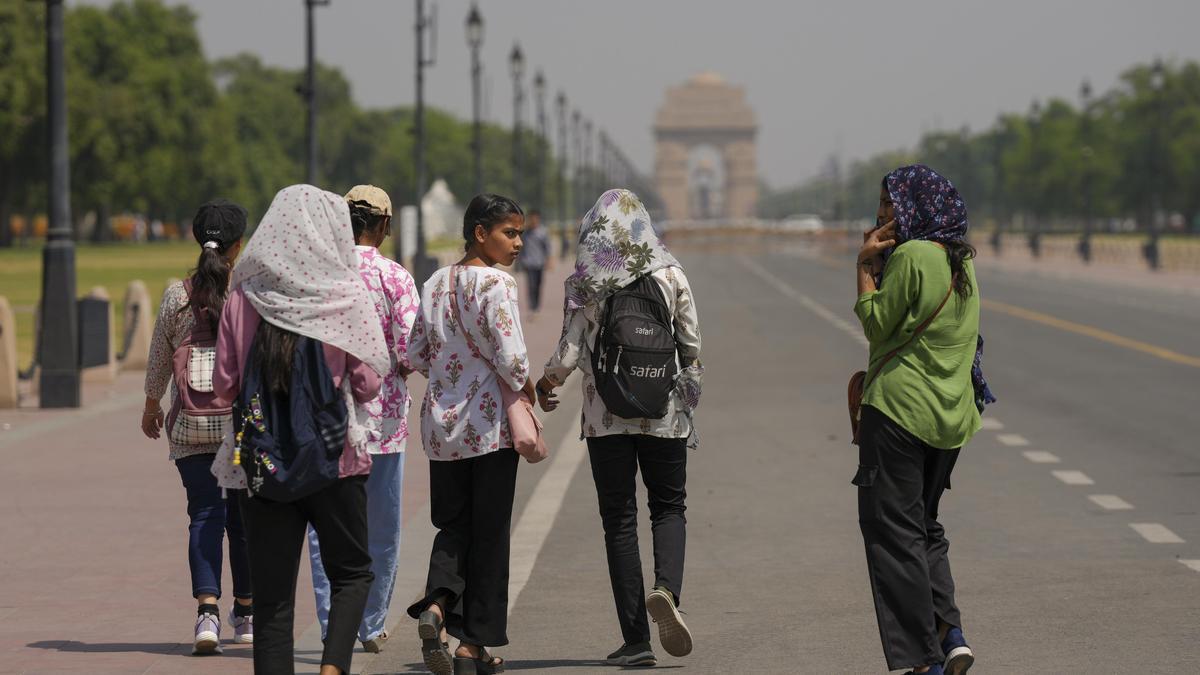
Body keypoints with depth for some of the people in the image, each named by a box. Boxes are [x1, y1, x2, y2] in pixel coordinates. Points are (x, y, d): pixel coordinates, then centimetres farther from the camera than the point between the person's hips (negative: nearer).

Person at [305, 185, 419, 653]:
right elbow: (409, 350, -13)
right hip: (382, 415, -1)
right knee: (381, 526, 12)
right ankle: (372, 627, 20)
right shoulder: (395, 277, -8)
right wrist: (399, 369, 8)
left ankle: (332, 623, -6)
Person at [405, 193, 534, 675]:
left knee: (453, 523, 15)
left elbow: (416, 355, 7)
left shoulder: (435, 284, 7)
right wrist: (525, 388, -1)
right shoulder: (495, 284, -14)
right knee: (489, 532, 4)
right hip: (490, 423, -6)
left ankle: (436, 604, -12)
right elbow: (510, 355, -20)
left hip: (442, 420, 6)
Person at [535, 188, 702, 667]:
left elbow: (571, 349, -5)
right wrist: (688, 388, 20)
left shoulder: (584, 283, -5)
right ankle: (666, 588, -17)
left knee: (619, 519, 5)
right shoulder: (669, 276, -1)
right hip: (664, 412, 1)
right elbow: (691, 345, 2)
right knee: (669, 506, 14)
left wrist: (547, 382, 14)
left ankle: (636, 639, 2)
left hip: (606, 414, 0)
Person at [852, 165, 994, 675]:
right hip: (952, 416, 8)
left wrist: (865, 265, -3)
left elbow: (876, 326, -9)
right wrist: (878, 263, 15)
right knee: (925, 527, 20)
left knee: (893, 531, -3)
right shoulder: (962, 260, 12)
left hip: (900, 408, -8)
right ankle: (950, 632, 3)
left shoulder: (911, 256, -14)